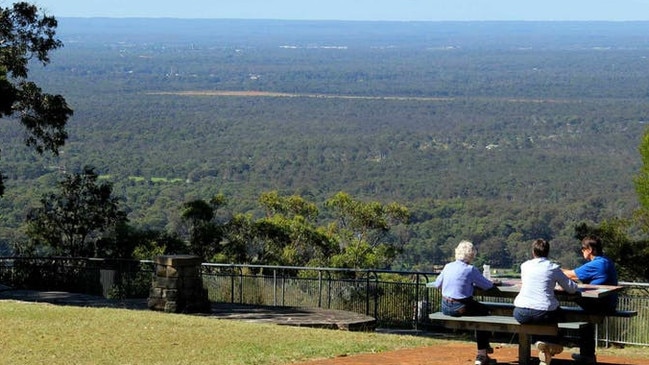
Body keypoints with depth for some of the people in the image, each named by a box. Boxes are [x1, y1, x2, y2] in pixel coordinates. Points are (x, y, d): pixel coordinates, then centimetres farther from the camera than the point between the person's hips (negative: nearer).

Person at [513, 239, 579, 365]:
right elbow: (572, 288, 5)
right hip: (543, 314, -2)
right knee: (558, 314, 33)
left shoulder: (525, 265, 11)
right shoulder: (553, 268, 3)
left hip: (521, 314, 2)